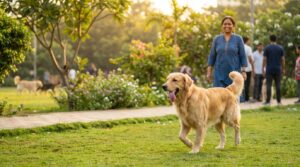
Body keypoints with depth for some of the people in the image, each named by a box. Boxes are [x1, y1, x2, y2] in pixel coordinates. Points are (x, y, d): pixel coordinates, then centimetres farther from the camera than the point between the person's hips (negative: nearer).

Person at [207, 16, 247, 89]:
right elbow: (212, 56, 9)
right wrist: (209, 71, 4)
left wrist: (243, 71, -4)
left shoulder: (238, 39, 2)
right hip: (219, 74, 1)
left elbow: (243, 56, 2)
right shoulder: (217, 39, 7)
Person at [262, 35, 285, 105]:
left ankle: (268, 101, -5)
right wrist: (283, 69, 10)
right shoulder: (280, 48, 3)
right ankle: (279, 101, 7)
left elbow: (265, 59, -5)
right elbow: (282, 59, 3)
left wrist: (263, 68, 2)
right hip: (278, 69, 2)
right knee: (278, 85, 6)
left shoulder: (267, 48, -3)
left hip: (269, 69, -2)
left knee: (268, 85, -2)